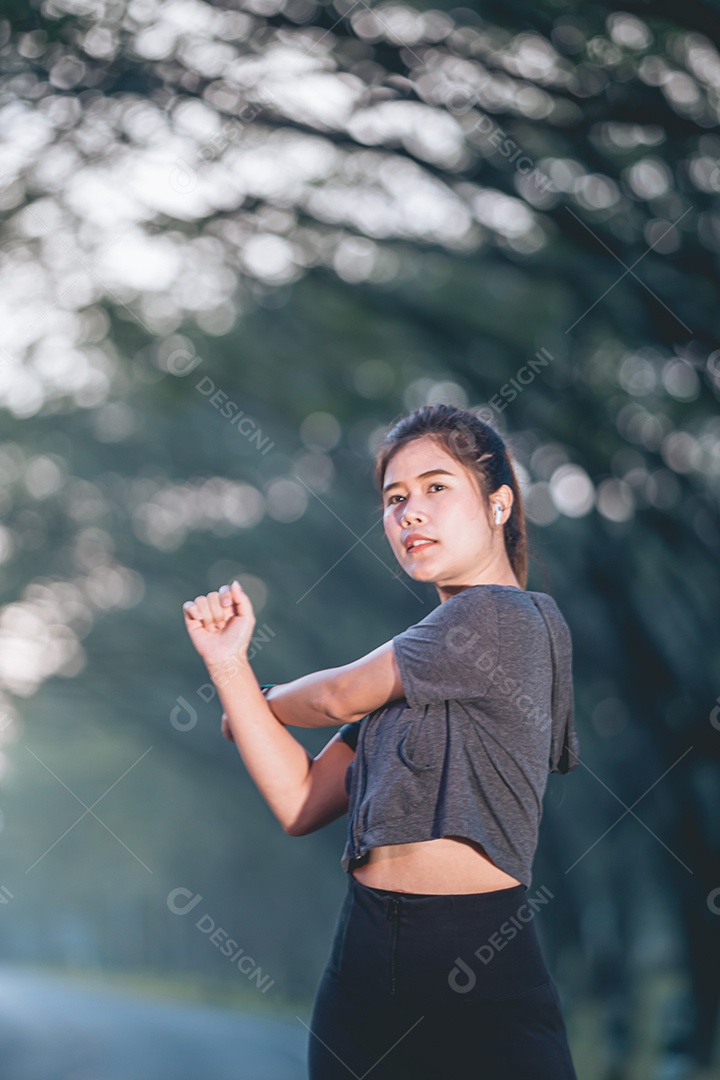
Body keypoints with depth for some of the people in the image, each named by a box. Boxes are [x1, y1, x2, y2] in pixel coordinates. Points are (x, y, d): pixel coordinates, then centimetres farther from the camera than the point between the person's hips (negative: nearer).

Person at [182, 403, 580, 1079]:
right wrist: (228, 665, 1)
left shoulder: (501, 617, -10)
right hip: (363, 962, 8)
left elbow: (335, 698, -1)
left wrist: (264, 704, 20)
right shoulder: (410, 666, 13)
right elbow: (301, 804, 8)